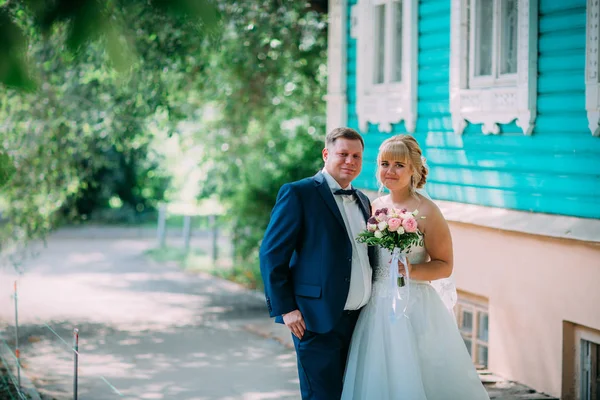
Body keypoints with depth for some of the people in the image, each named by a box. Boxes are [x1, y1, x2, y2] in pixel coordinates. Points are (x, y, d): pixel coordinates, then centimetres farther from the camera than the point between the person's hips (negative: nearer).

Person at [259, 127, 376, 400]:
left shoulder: (363, 201, 16)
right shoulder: (298, 193, -6)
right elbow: (272, 254, -9)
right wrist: (285, 308, -14)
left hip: (360, 321, 7)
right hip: (318, 321, -7)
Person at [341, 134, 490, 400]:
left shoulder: (426, 211, -9)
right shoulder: (375, 207, 8)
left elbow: (445, 266, -8)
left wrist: (412, 270, -22)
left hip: (413, 307, -5)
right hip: (376, 306, 6)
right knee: (377, 378, 9)